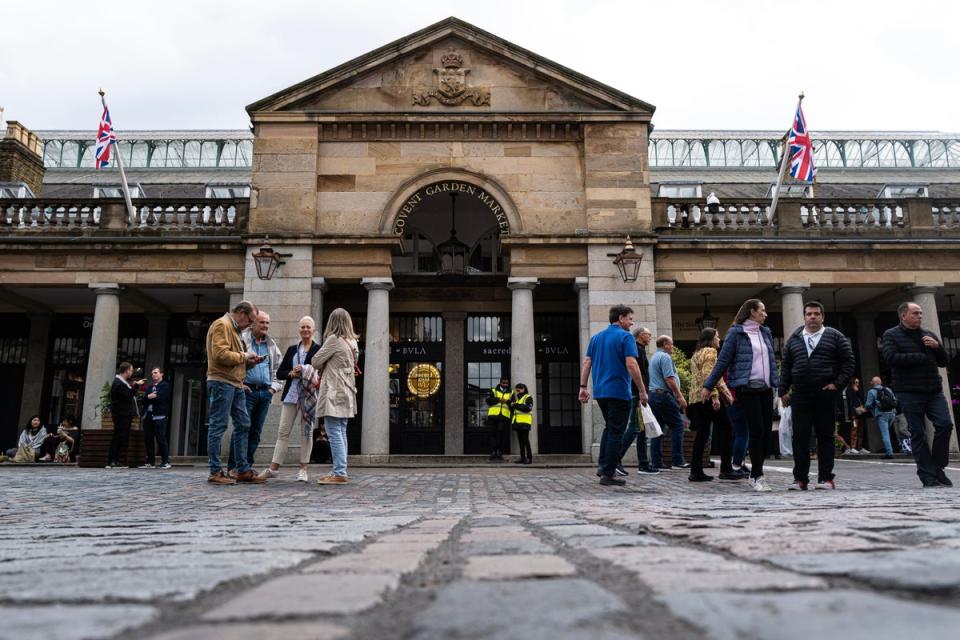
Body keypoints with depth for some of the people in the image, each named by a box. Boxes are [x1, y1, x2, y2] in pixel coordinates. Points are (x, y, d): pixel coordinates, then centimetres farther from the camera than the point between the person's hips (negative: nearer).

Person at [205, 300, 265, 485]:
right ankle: (215, 472, 0)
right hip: (222, 382, -10)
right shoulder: (222, 325, -8)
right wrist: (243, 356, -9)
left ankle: (243, 470, 14)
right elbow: (220, 354, -20)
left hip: (235, 383, 10)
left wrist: (248, 361, 8)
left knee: (243, 425, 9)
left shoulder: (234, 328, 22)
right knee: (218, 426, -5)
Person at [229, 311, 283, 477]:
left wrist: (275, 387, 9)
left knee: (256, 431, 6)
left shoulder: (272, 345, 18)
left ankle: (247, 465, 13)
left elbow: (279, 368, 22)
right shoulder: (242, 339, 0)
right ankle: (233, 466, -2)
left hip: (265, 392, 5)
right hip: (247, 390, -5)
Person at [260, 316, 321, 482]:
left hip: (309, 395, -3)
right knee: (283, 431, 3)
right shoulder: (291, 349, 15)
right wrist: (291, 373, -6)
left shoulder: (319, 350, 2)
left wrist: (318, 380, -21)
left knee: (307, 431, 2)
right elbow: (279, 372, 13)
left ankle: (303, 470, 8)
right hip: (291, 394, 4)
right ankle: (273, 468, 7)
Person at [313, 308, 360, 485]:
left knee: (334, 433, -8)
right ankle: (340, 471, 14)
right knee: (341, 433, 10)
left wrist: (323, 368, 14)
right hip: (346, 392, 8)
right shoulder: (352, 342, 11)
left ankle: (339, 473, -9)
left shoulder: (334, 339, -10)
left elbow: (315, 362, -7)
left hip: (334, 392, -8)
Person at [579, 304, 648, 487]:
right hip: (619, 391, -7)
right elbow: (631, 364, -17)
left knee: (609, 428, 21)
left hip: (600, 391, 7)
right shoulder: (625, 337, -8)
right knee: (616, 432, 0)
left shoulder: (596, 337, 13)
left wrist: (583, 387, 9)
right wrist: (642, 390, -13)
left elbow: (586, 363, 9)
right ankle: (608, 474, 1)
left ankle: (603, 466, 19)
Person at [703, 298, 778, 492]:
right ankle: (757, 476, 3)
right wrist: (708, 386, -3)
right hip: (747, 388, -6)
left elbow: (772, 360, 20)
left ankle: (756, 473, 18)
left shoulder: (766, 333, 16)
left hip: (766, 389, 6)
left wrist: (777, 385, 14)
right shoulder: (736, 332, -2)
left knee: (767, 430, 5)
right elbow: (723, 361, -2)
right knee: (757, 430, -7)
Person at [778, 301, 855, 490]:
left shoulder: (835, 337, 6)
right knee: (800, 437, -1)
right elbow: (786, 366, 14)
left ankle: (826, 478, 9)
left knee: (825, 436, 3)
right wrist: (783, 391, 7)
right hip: (800, 395, 2)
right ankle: (800, 479, 4)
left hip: (826, 394, -2)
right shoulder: (794, 339, 14)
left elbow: (848, 362, 4)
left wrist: (838, 384, -6)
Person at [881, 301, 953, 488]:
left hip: (934, 390, 4)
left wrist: (937, 346, -2)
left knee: (945, 424, -8)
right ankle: (928, 476, 2)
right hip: (909, 392, -4)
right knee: (918, 434, -2)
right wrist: (922, 357, -8)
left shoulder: (929, 335, 17)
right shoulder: (891, 335, 2)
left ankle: (937, 468, 8)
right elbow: (890, 358, -15)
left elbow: (943, 361, 19)